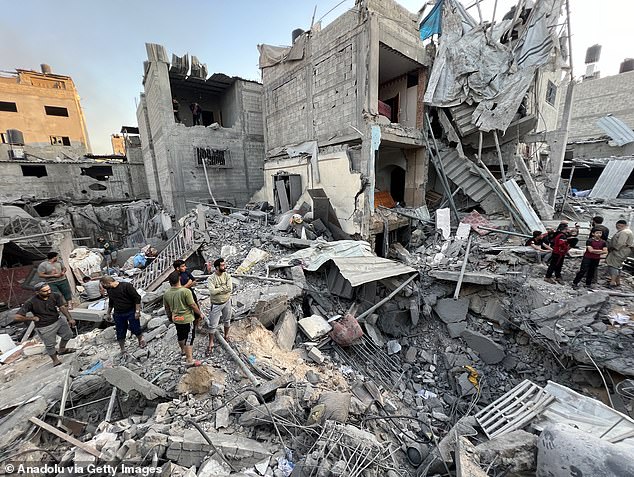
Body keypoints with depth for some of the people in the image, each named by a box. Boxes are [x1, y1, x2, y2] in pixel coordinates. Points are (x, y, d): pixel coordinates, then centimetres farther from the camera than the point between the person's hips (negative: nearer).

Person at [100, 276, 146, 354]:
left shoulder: (126, 286, -17)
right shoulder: (109, 290, 6)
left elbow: (137, 298, -16)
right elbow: (111, 302, 24)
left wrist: (137, 311, -18)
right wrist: (108, 313, 25)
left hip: (131, 312, -5)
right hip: (118, 314, 6)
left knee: (136, 329, -2)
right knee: (120, 333, 8)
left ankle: (141, 341, 27)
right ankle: (122, 350, 25)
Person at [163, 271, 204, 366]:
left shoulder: (166, 294, -6)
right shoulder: (185, 291, -25)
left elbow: (167, 308, 7)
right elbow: (193, 305, -19)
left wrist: (170, 317, 25)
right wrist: (200, 314, -3)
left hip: (176, 319, 6)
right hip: (188, 319, -6)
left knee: (180, 336, 26)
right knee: (189, 338, 4)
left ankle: (183, 350, 50)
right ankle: (190, 360, 11)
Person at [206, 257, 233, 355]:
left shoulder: (227, 275, -9)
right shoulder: (211, 278, -19)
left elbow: (230, 289, -20)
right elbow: (212, 291, -32)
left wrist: (218, 289, -22)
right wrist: (223, 288, -22)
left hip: (227, 302, 4)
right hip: (216, 304, -3)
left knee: (227, 320, 21)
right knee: (213, 324, 5)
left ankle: (226, 336, 45)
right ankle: (211, 344, 21)